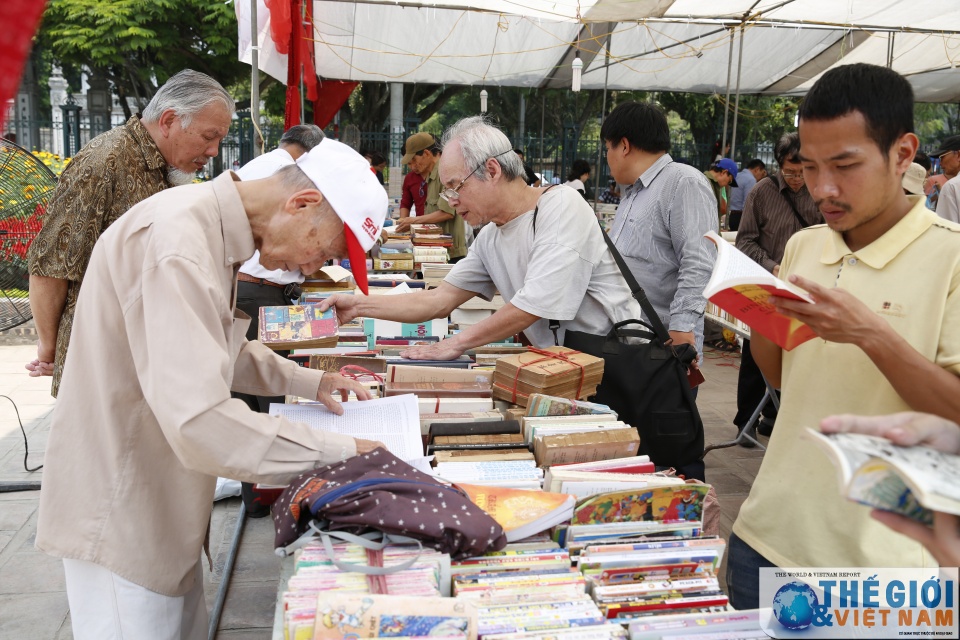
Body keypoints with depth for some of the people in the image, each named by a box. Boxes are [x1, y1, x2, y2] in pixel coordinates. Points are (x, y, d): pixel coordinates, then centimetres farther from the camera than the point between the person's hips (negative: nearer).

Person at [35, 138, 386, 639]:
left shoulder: (219, 232, 5)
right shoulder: (177, 240, -27)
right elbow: (199, 421, -35)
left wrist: (306, 381, 8)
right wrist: (337, 452, -27)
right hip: (118, 508, -9)